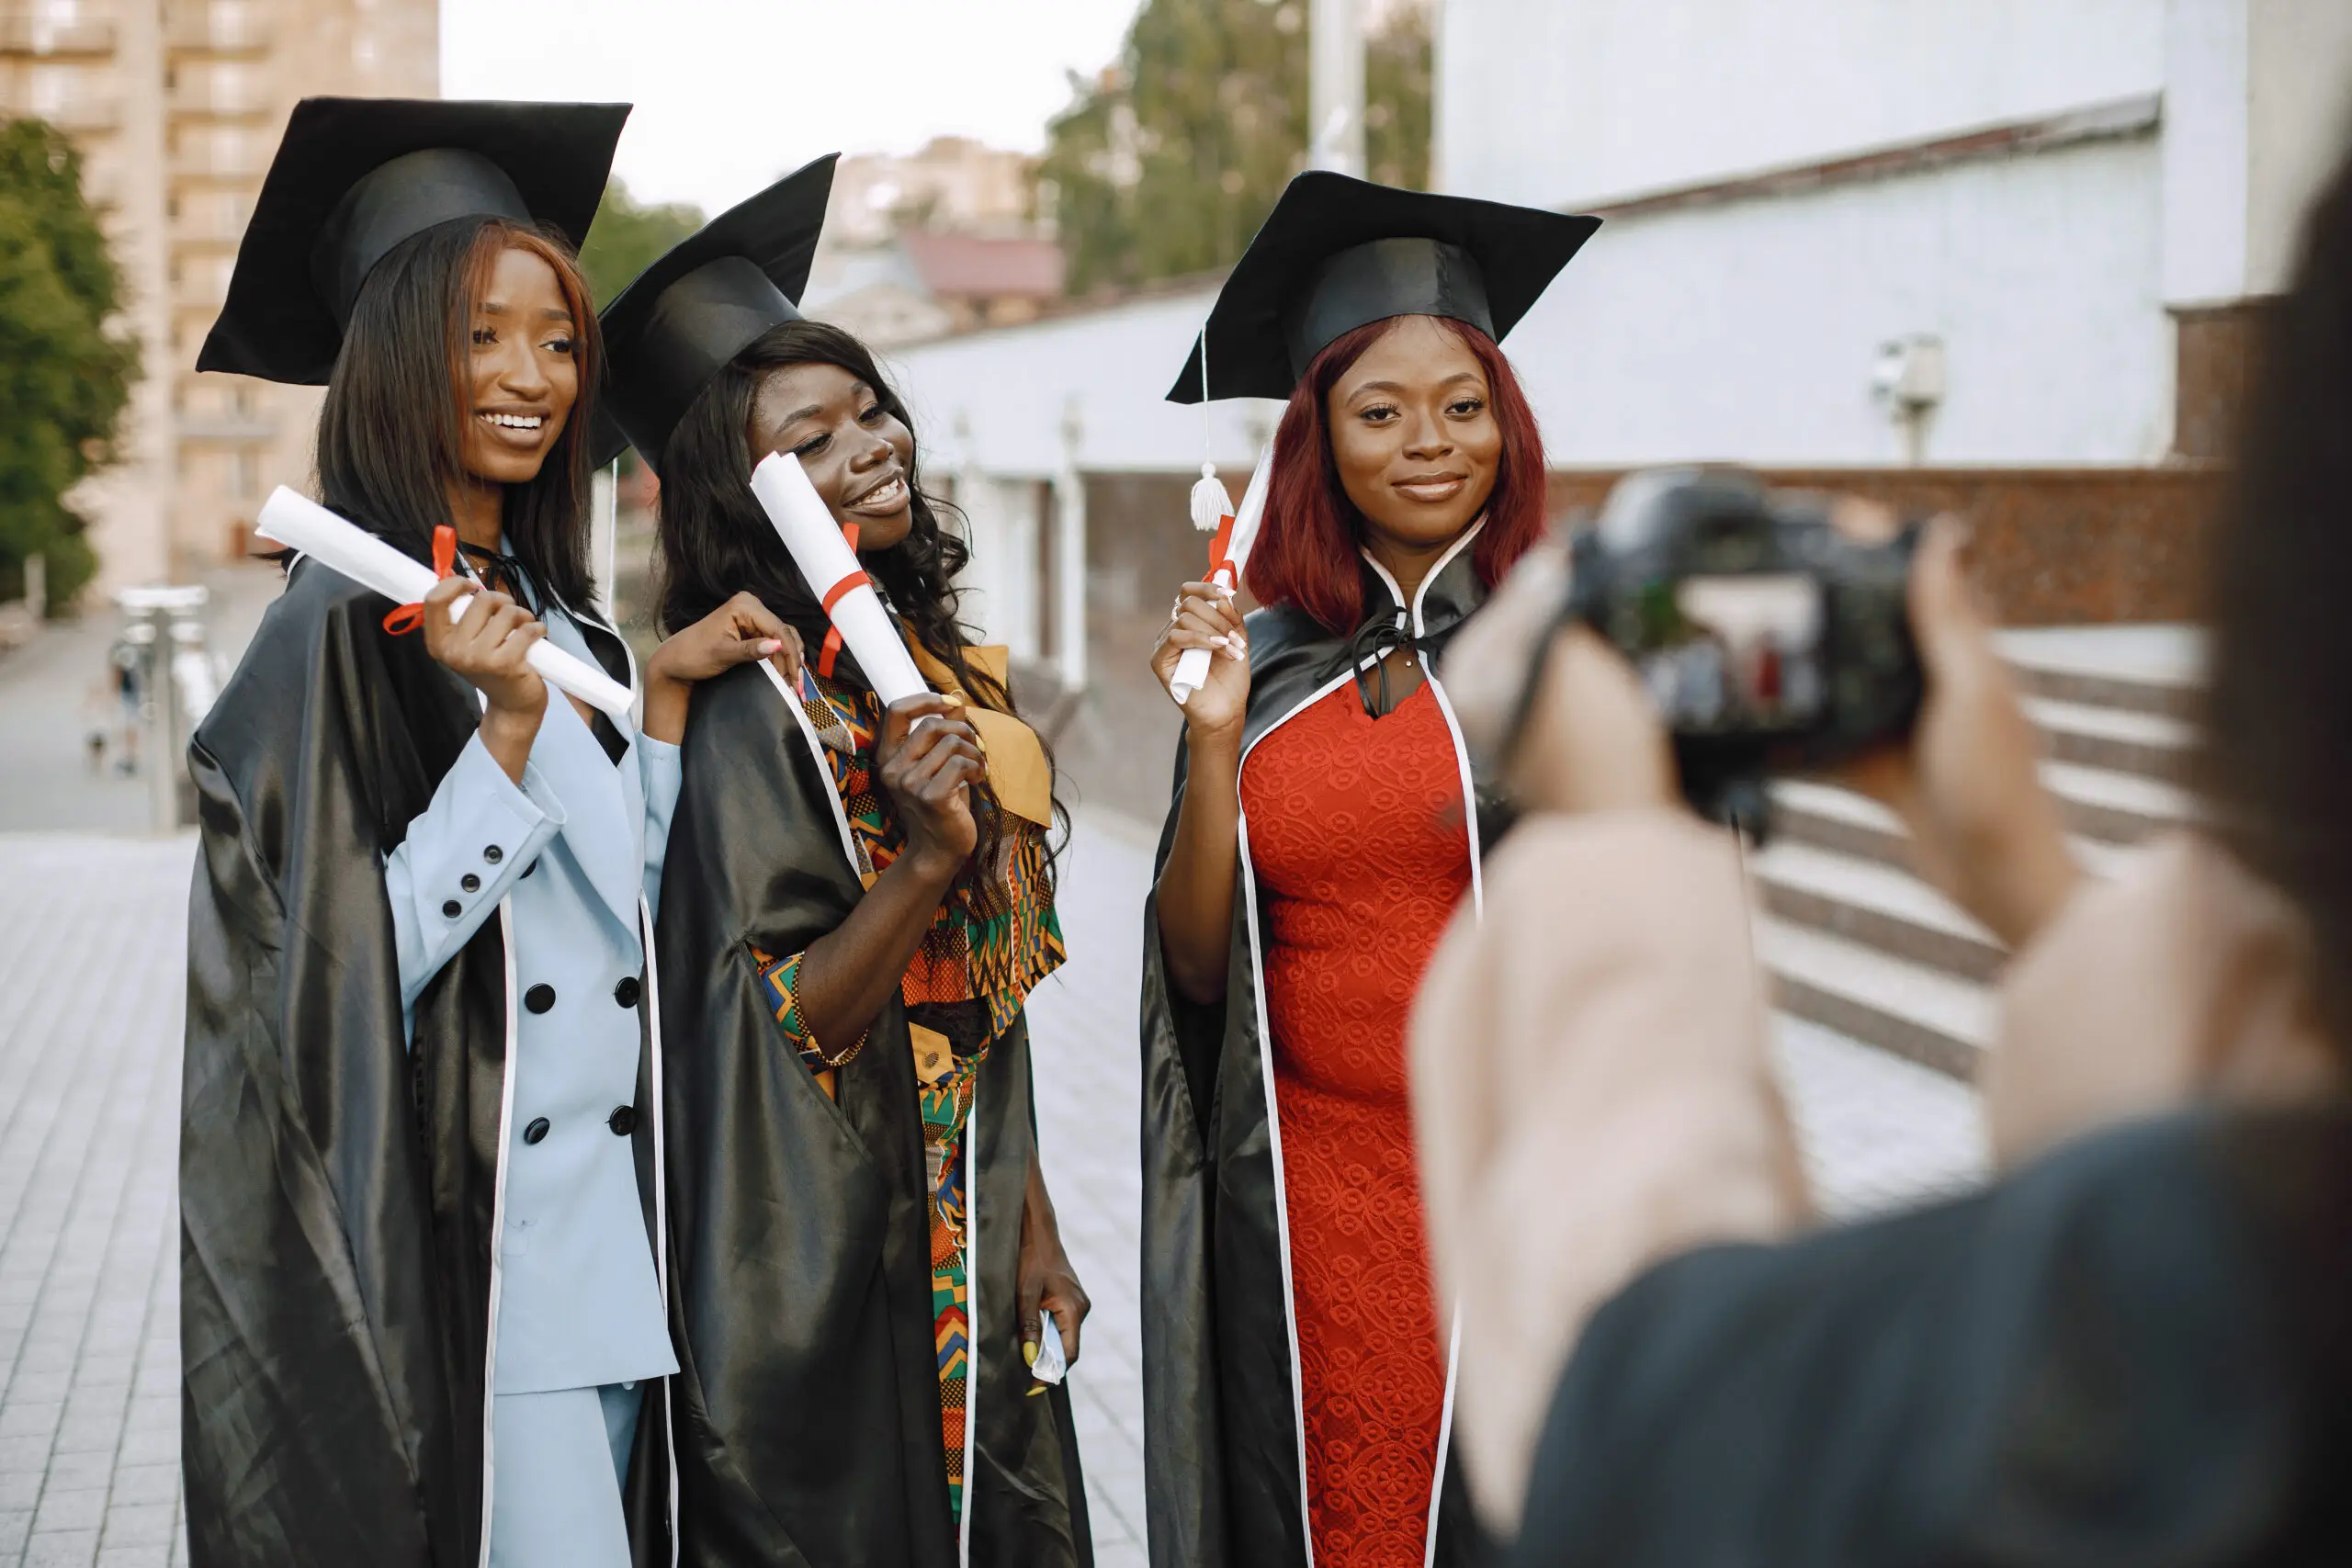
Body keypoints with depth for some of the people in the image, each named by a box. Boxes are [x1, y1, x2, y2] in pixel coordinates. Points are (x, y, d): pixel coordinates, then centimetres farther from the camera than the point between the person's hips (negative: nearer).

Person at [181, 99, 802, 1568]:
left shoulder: (565, 624, 14)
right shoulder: (345, 621, -9)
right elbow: (350, 974, -15)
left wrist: (665, 692, 9)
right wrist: (506, 735, -21)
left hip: (609, 1255, 8)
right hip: (460, 1260, -8)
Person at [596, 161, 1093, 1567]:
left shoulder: (941, 666, 7)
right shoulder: (754, 710, -16)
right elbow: (777, 1029, -19)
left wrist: (1031, 1221, 11)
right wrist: (923, 859, -30)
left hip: (971, 1254, 7)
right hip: (827, 1279, -7)